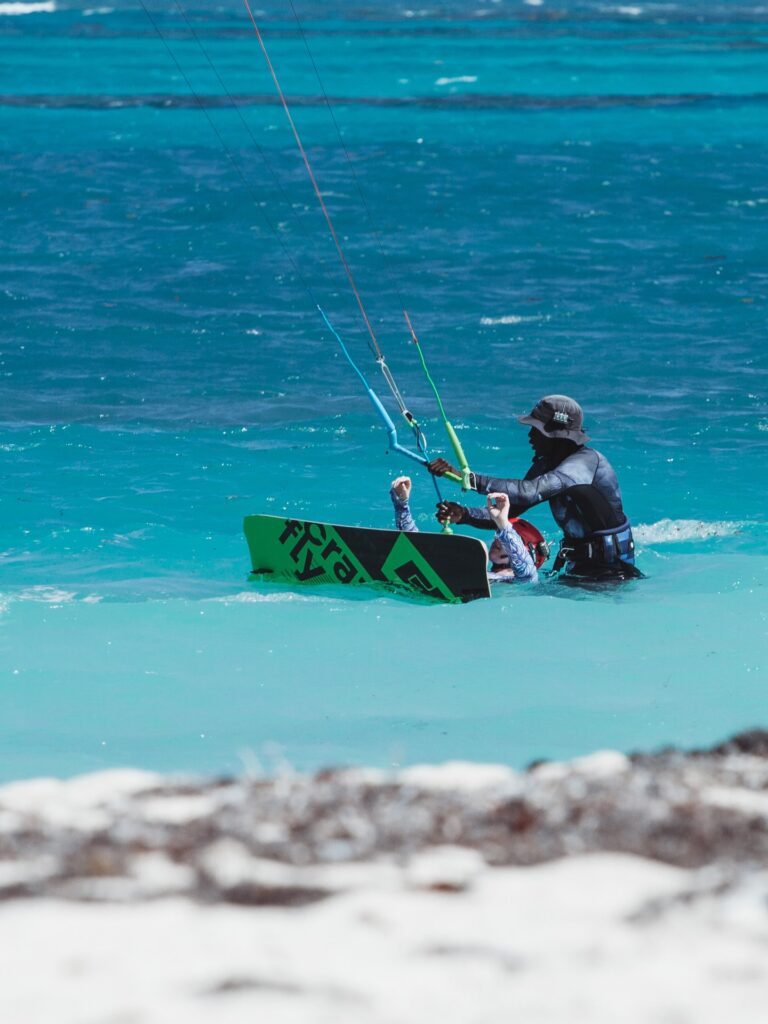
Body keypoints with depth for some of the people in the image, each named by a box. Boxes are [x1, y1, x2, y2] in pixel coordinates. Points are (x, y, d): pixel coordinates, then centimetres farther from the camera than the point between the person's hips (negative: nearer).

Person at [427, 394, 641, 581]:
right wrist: (464, 515, -15)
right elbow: (507, 512, 5)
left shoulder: (586, 461, -22)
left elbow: (529, 492, -35)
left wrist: (466, 477, -38)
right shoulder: (545, 466, 6)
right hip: (579, 565, 8)